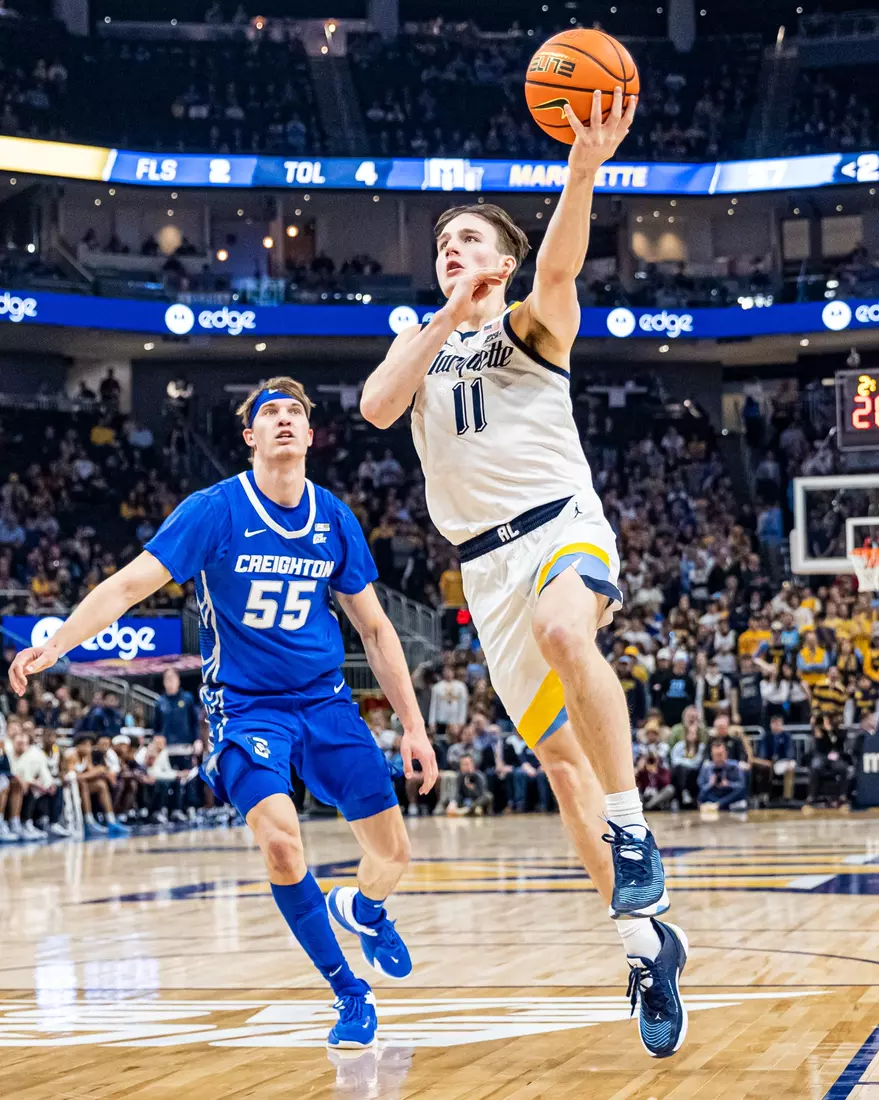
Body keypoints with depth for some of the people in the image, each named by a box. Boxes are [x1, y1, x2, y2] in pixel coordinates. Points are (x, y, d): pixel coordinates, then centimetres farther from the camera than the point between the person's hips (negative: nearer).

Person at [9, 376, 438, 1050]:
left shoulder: (335, 519, 1)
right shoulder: (215, 510, -11)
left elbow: (374, 627, 10)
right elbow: (130, 585, -16)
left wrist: (413, 725, 7)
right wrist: (54, 645, -31)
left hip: (326, 702, 4)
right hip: (245, 707, -4)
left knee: (393, 853, 0)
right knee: (280, 840, -28)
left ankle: (363, 909, 40)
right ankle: (349, 994, -9)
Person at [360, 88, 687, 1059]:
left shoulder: (533, 324, 5)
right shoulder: (419, 338, 18)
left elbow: (559, 264, -19)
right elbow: (376, 407, -3)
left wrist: (584, 167, -38)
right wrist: (447, 320, -9)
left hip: (563, 523, -5)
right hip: (487, 562, 5)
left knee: (562, 632, -40)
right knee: (558, 758, 2)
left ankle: (633, 829, -32)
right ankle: (646, 941, 9)